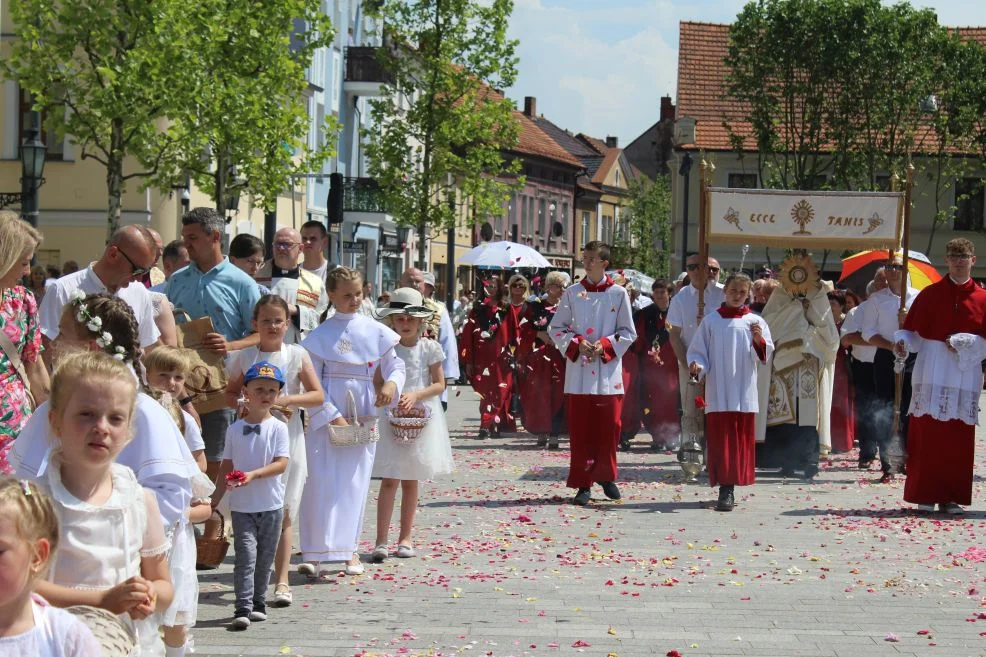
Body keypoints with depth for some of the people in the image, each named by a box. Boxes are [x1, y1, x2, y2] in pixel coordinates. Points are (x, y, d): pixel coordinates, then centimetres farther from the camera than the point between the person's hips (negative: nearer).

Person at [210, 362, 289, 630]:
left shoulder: (278, 428, -3)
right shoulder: (235, 429, 4)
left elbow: (281, 464, -11)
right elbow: (227, 466, 10)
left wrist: (253, 474, -24)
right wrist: (215, 499, 8)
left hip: (271, 504, 0)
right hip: (241, 505, 0)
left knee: (265, 558, 8)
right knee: (246, 555, -10)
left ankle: (258, 603, 22)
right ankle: (243, 609, -12)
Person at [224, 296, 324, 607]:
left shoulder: (297, 356, 2)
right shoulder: (244, 357, 4)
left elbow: (318, 395, 1)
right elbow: (230, 394, 12)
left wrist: (289, 400, -14)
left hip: (287, 439, -1)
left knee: (283, 514, 0)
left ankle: (281, 581, 3)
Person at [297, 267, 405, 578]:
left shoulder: (375, 331, 4)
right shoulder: (321, 335, -3)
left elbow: (395, 364, 10)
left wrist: (391, 383, -13)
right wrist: (333, 416, -11)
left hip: (362, 418, 3)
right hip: (326, 417, -2)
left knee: (355, 482, 5)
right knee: (321, 481, -5)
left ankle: (349, 549, 14)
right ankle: (314, 554, -4)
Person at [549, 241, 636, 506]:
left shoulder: (618, 294, 2)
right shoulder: (572, 293, 5)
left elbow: (628, 332, 4)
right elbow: (556, 328, 7)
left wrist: (605, 345, -11)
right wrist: (577, 344, -9)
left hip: (608, 369, 0)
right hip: (579, 370, 1)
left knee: (609, 425, 2)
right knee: (581, 428, 0)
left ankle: (606, 476, 20)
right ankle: (583, 484, 6)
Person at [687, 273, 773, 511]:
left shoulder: (755, 322, 7)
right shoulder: (711, 321, 6)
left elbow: (765, 355, 1)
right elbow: (697, 350, 7)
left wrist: (759, 340, -18)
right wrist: (696, 366, -12)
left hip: (744, 392, 1)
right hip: (718, 392, -1)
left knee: (741, 439, 2)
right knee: (720, 439, -4)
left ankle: (730, 489, 8)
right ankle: (725, 489, -4)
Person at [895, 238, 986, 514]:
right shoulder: (929, 294, 9)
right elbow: (910, 329, 7)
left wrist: (959, 343, -10)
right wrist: (903, 342, -13)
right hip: (930, 373, 0)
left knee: (958, 441, -1)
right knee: (927, 436, -5)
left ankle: (951, 496, 4)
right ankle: (925, 496, -1)